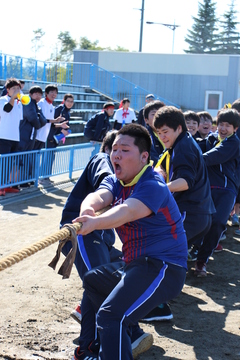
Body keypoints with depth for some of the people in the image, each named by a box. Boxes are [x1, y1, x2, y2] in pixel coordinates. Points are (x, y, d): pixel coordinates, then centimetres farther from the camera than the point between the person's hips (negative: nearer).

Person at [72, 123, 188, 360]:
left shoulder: (153, 186, -19)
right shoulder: (115, 181, 6)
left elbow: (128, 211, -40)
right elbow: (98, 196, -17)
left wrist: (94, 223, -58)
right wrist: (87, 209, -41)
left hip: (162, 267, -10)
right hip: (134, 262, 10)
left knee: (111, 315, -28)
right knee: (92, 280, 32)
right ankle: (126, 337, 44)